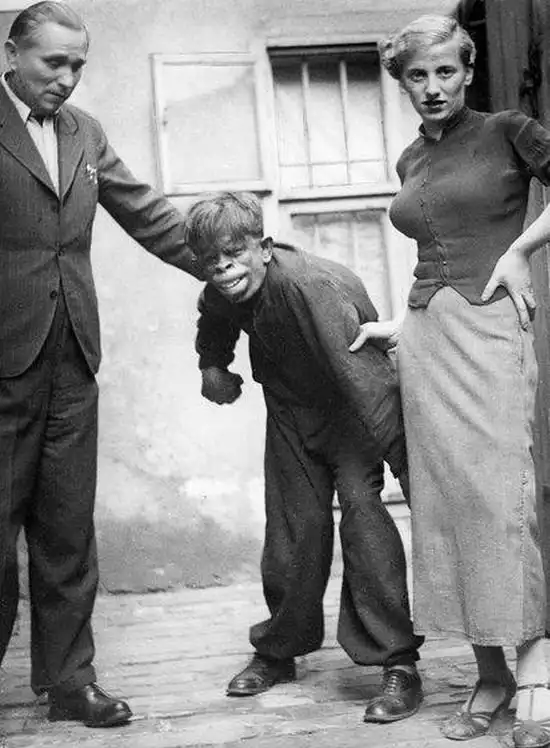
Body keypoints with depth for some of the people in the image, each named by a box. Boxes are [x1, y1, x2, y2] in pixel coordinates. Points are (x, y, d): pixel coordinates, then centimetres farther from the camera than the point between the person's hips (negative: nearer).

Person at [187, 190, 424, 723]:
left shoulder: (310, 284, -35)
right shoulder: (220, 296, -12)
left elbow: (360, 373, -41)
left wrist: (408, 466, -43)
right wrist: (212, 367, 3)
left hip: (349, 404, -6)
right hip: (290, 409, 6)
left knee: (362, 508, -21)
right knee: (295, 523, 7)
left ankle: (398, 664, -15)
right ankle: (279, 651, 26)